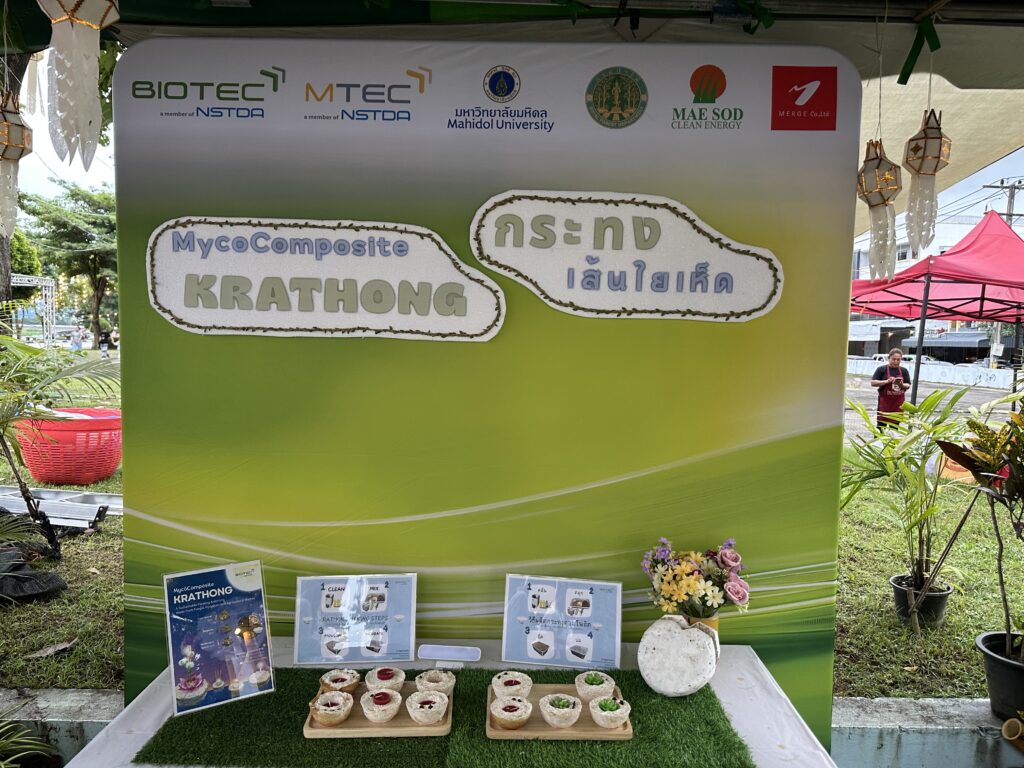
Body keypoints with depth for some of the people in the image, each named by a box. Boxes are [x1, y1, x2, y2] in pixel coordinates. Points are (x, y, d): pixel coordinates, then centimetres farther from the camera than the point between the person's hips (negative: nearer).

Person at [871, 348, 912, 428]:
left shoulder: (904, 371, 8)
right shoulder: (881, 369, -2)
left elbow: (908, 386, 8)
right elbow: (873, 383, -7)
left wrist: (902, 385, -15)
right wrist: (887, 381, -20)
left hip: (898, 402, 3)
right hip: (885, 401, -3)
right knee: (881, 425, -2)